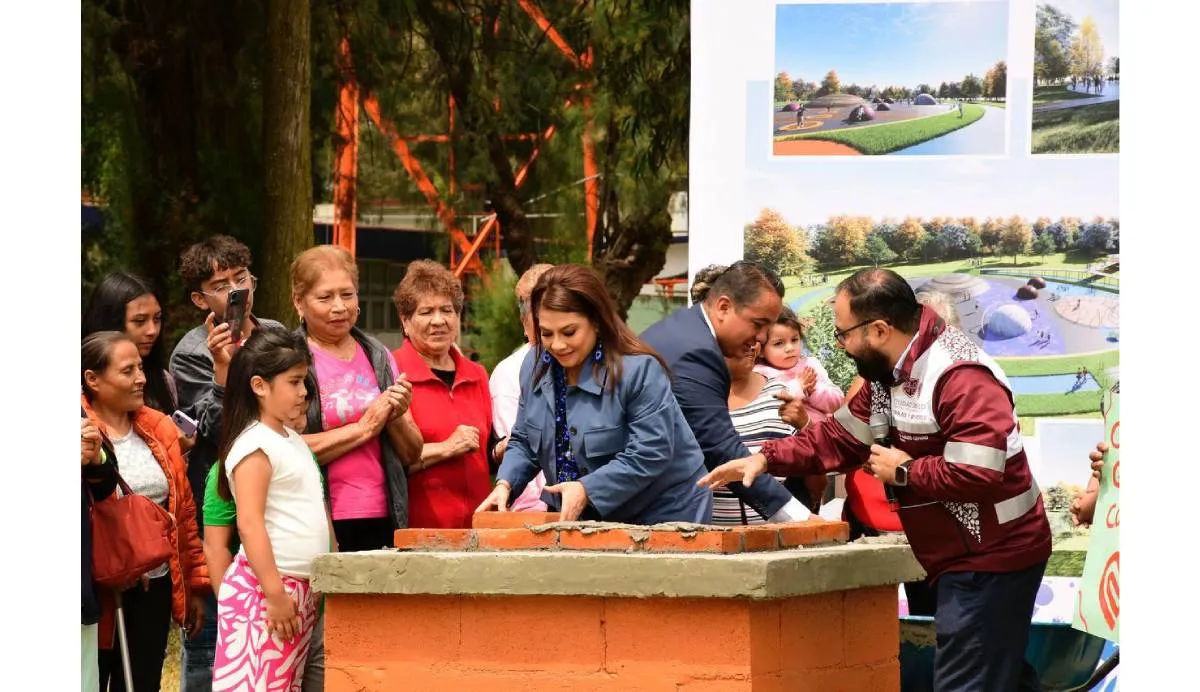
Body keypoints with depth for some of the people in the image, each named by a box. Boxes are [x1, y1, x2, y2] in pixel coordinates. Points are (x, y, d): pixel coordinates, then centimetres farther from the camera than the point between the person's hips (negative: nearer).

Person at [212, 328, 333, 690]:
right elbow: (249, 523, -18)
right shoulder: (255, 445, -11)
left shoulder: (294, 441, 17)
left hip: (302, 588, 9)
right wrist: (275, 592, -21)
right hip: (263, 588, -9)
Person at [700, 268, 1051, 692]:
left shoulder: (960, 378, -26)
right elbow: (840, 437, 15)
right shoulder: (887, 374, 8)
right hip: (966, 559, 10)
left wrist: (903, 472, -18)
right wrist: (766, 458, 2)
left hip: (989, 561, -10)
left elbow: (978, 475, -33)